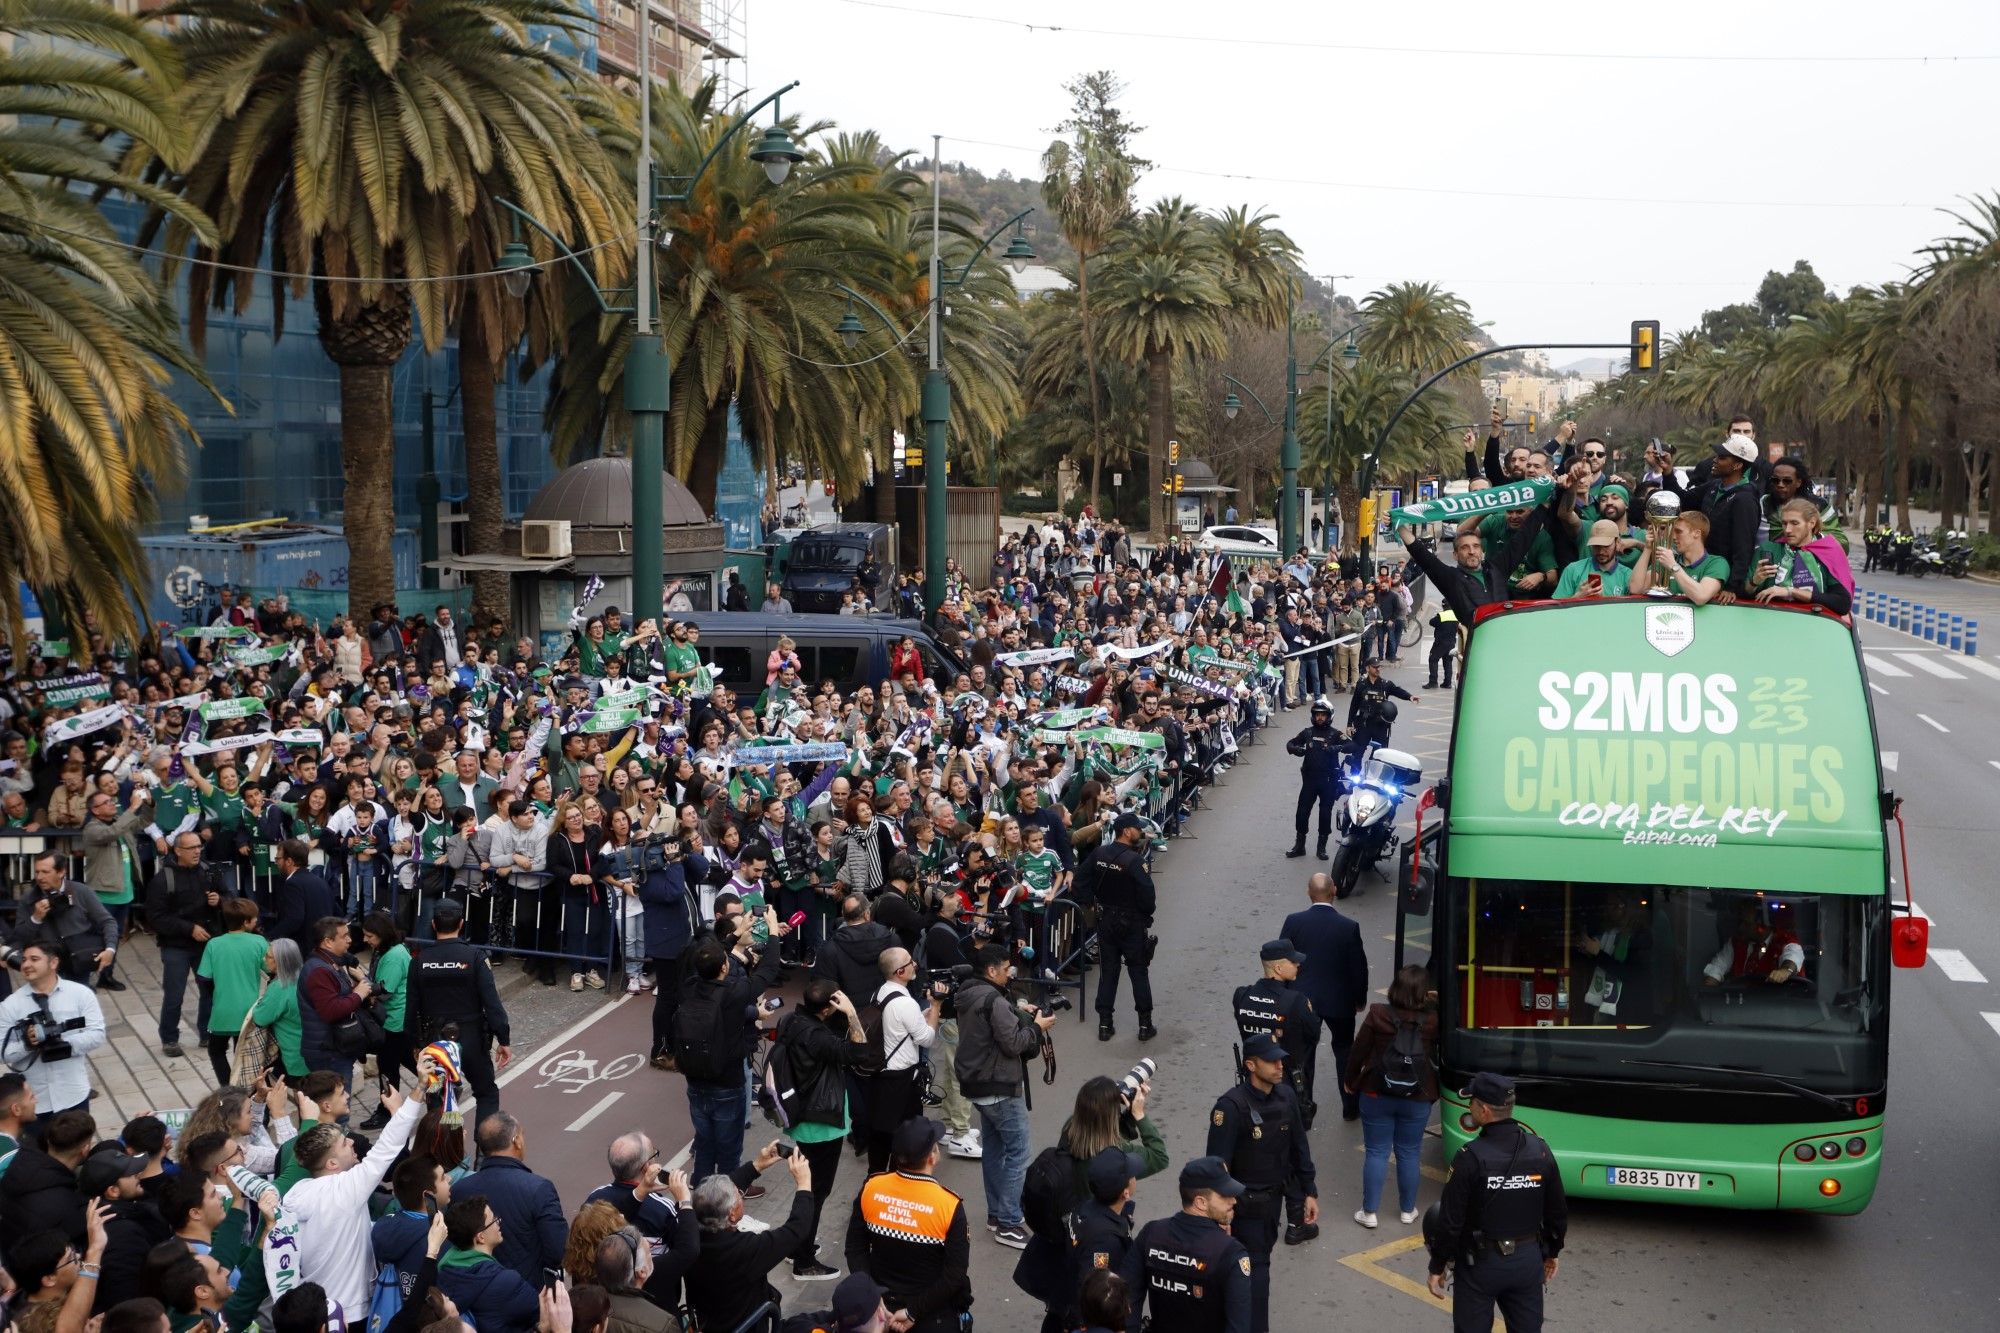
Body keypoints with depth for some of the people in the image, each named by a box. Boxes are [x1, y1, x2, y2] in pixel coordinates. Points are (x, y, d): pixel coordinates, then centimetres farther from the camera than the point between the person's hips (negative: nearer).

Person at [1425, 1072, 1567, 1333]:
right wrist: (1552, 1253, 20)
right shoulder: (1540, 1151, -5)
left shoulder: (1471, 1157, -20)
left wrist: (1437, 1267, -5)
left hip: (1480, 1263, -4)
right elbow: (1558, 1212, 5)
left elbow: (1451, 1220, -16)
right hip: (1528, 1260, 4)